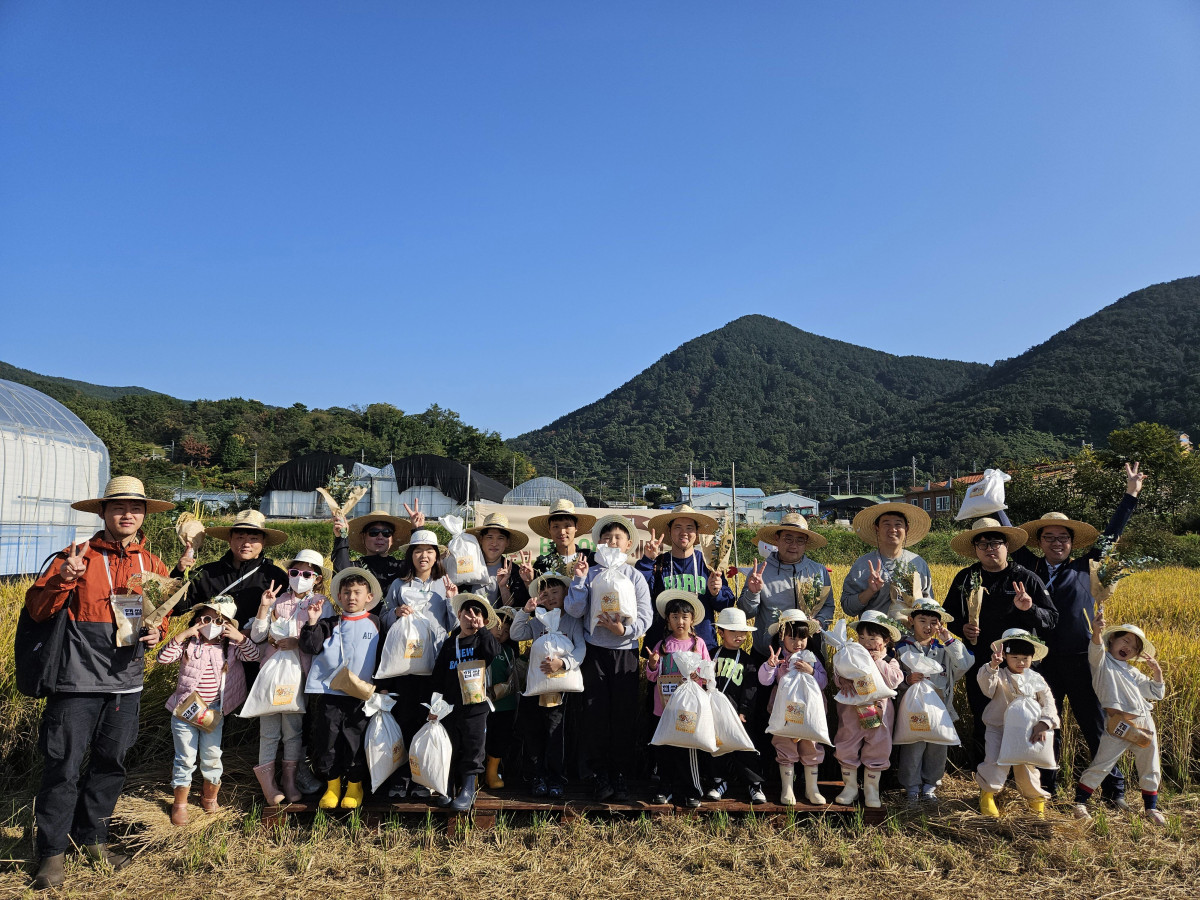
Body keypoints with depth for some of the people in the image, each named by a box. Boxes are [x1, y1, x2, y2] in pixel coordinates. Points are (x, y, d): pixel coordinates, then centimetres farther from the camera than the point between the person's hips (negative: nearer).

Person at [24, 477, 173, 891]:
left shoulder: (153, 566, 8)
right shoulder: (76, 557, -4)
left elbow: (162, 614, 18)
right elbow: (37, 609, -5)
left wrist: (157, 631, -4)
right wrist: (64, 579, -22)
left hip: (126, 682, 4)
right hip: (78, 681, -4)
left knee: (110, 763, 14)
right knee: (64, 767, 0)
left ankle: (91, 836, 33)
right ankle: (52, 851, 17)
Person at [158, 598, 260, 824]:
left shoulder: (229, 647, 0)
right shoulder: (188, 644, -6)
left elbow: (254, 655, -7)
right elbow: (163, 658, -17)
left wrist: (240, 638, -17)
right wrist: (182, 635, -23)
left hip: (214, 711, 2)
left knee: (212, 757, 10)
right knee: (186, 758, 4)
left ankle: (209, 797, 33)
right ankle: (180, 804, 20)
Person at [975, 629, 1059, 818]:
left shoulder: (1036, 680, 0)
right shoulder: (999, 676, -9)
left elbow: (1049, 704, -6)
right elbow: (985, 683, -31)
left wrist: (1043, 724, -23)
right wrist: (993, 666, -50)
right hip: (998, 728, -3)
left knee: (1026, 765, 9)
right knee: (996, 761, -18)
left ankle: (1036, 797, 36)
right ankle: (987, 794, 5)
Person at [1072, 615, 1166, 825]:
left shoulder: (1133, 672, 24)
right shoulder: (1102, 661, 4)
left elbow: (1157, 693, 29)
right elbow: (1096, 649, -20)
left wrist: (1157, 671, 15)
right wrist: (1096, 633, -42)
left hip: (1144, 724, 7)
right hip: (1118, 727, -7)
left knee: (1150, 770, 14)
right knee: (1100, 766, -9)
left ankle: (1151, 808, 31)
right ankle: (1080, 802, 1)